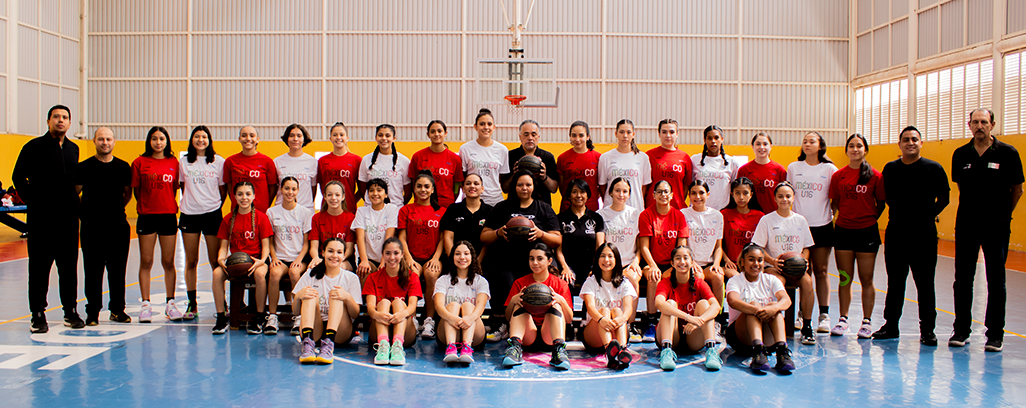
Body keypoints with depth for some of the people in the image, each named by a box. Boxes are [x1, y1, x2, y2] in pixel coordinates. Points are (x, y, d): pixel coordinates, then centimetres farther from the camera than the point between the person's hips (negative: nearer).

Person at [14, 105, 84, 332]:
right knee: (39, 266, 1)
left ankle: (71, 311, 16)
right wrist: (33, 202, -4)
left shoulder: (74, 149, 13)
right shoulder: (35, 147, -2)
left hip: (69, 217, 4)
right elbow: (18, 177, -1)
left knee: (69, 266, 8)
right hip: (41, 218, -4)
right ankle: (38, 314, 8)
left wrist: (73, 202, 12)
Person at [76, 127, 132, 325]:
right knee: (93, 270, 2)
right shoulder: (84, 167, 0)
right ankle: (92, 311, 11)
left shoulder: (123, 167, 7)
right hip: (91, 226, -2)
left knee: (118, 269, 6)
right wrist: (84, 211, 2)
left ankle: (117, 309, 17)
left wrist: (116, 208, 9)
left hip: (118, 225, 2)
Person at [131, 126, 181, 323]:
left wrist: (171, 206, 3)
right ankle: (145, 305, 10)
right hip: (147, 216, -1)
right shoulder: (140, 162, 2)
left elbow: (175, 188, 10)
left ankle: (170, 304, 14)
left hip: (168, 216, 1)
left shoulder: (174, 163, 6)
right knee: (146, 262, 3)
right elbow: (136, 190, 6)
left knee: (168, 262, 6)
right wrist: (146, 206, 5)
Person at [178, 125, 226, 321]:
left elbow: (223, 189, 7)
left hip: (212, 214, -2)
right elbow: (183, 187, 17)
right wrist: (189, 202, 9)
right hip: (189, 214, 2)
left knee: (215, 261, -1)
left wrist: (216, 207, 3)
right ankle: (192, 303, 13)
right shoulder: (184, 162, 7)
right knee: (191, 261, 5)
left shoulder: (218, 162, 2)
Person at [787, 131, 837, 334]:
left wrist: (835, 215, -1)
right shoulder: (793, 168, 7)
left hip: (822, 226, -1)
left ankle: (824, 315, 8)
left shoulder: (830, 169, 2)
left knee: (821, 271, 3)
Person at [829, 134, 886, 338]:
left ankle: (867, 321, 14)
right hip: (843, 230, 2)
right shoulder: (838, 176, 4)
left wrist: (869, 219, -2)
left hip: (867, 231, -2)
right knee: (845, 278, 8)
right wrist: (847, 216, 3)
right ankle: (843, 319, 18)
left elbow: (881, 204, 5)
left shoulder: (875, 176, -2)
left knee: (866, 279, 4)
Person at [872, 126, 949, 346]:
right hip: (895, 233, 3)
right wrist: (899, 216, 8)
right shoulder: (890, 169, 7)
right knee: (894, 283, 11)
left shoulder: (934, 169, -2)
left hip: (924, 235, -3)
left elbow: (943, 199, 4)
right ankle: (890, 325, 19)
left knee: (925, 284, 2)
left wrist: (928, 216, 1)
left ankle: (927, 329, 11)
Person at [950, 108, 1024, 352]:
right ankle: (961, 330, 15)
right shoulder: (960, 155, 4)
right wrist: (973, 210, 14)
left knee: (996, 281, 4)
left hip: (996, 228, -2)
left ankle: (995, 334, 11)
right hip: (965, 225, 3)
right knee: (963, 279, 5)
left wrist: (1002, 214, 10)